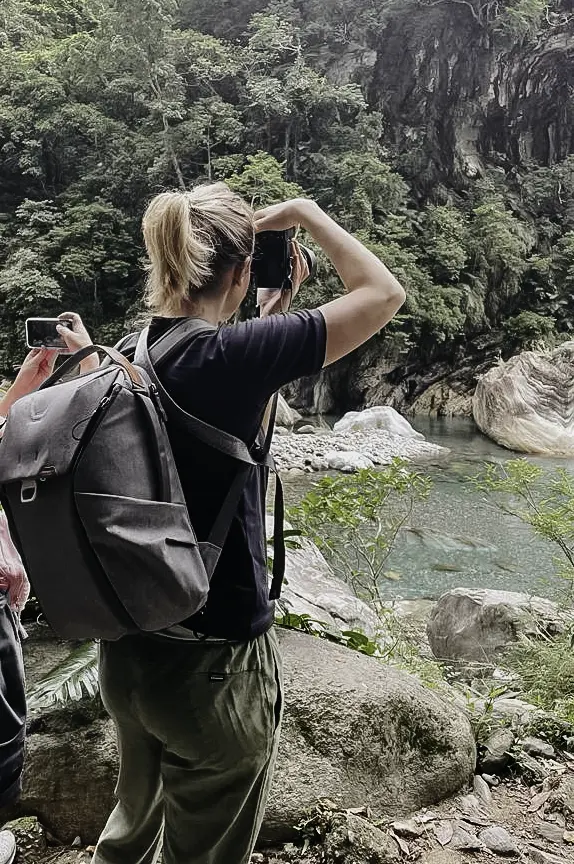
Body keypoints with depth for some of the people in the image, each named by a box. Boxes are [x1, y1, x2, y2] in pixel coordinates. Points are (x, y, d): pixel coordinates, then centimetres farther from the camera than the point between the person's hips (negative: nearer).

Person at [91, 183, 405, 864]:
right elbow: (384, 293, -14)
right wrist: (305, 214, -2)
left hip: (126, 655, 7)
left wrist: (276, 306, 13)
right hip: (214, 669, -7)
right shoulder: (228, 355, -23)